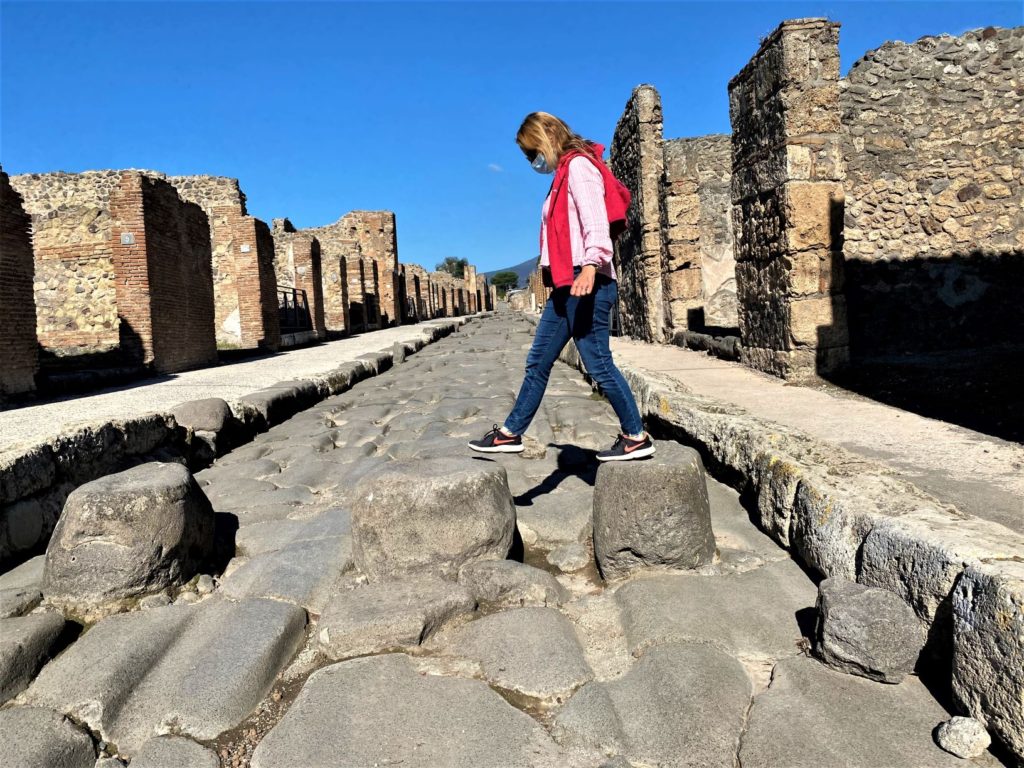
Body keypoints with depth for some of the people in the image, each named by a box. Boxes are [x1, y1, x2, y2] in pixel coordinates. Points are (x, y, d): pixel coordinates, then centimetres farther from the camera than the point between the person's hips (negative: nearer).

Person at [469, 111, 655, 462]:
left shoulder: (579, 165, -5)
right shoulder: (565, 173, 24)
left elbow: (595, 220, -18)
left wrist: (590, 266, -31)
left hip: (586, 282, -10)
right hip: (567, 286, 10)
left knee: (598, 363, -6)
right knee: (537, 362, 11)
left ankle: (636, 438, 6)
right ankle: (510, 433, 19)